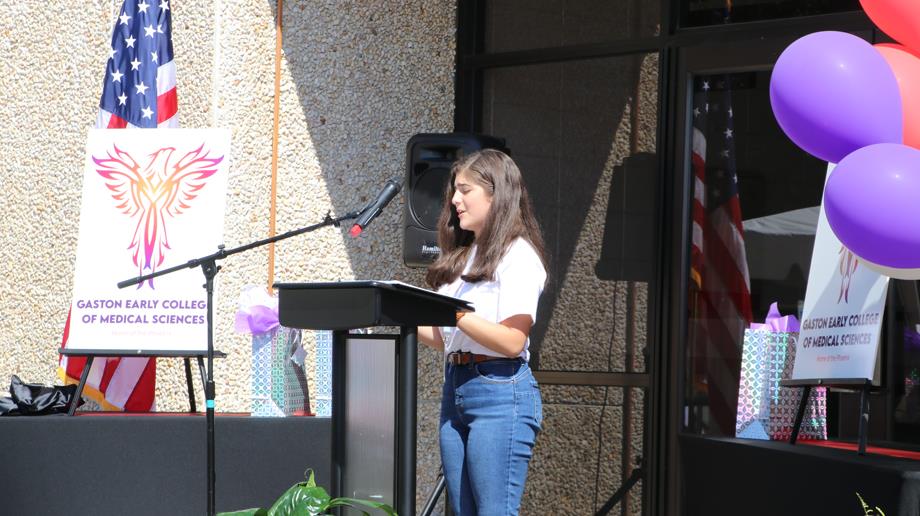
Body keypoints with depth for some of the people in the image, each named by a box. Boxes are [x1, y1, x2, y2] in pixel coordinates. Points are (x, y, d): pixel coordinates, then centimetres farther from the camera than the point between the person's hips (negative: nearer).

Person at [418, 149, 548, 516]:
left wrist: (455, 313, -21)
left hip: (500, 391, -9)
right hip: (455, 386, 9)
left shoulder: (518, 255, -6)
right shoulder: (462, 256, 18)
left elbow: (512, 341, -16)